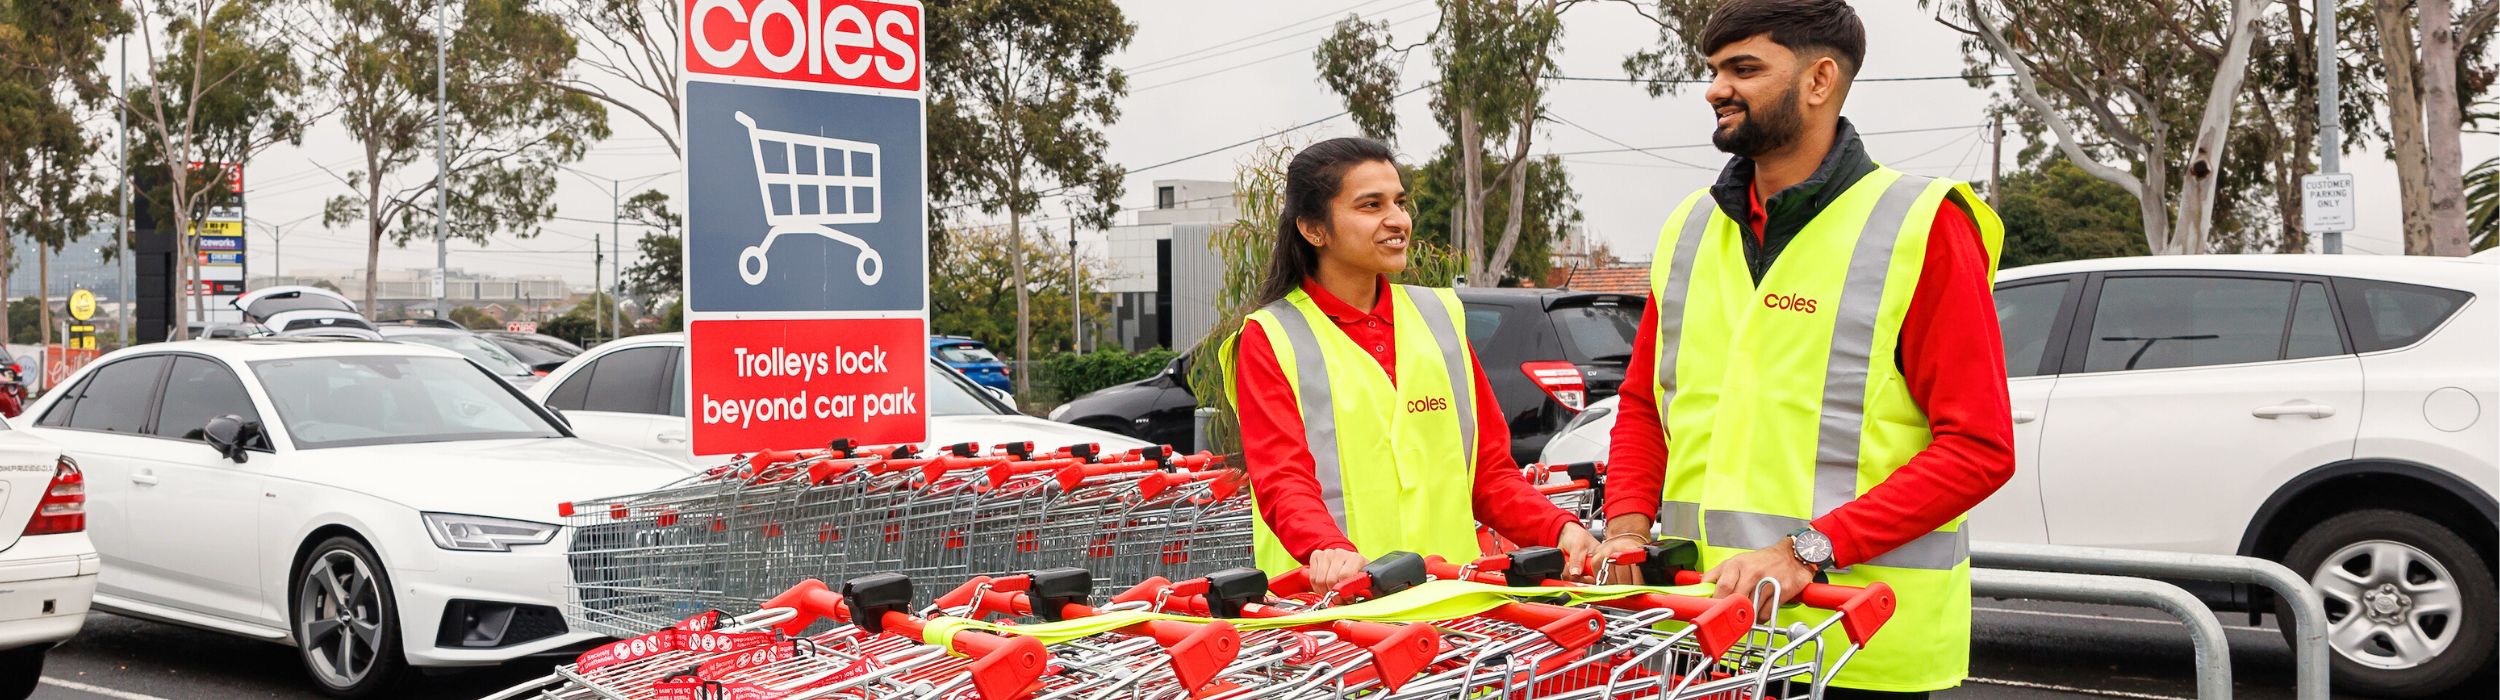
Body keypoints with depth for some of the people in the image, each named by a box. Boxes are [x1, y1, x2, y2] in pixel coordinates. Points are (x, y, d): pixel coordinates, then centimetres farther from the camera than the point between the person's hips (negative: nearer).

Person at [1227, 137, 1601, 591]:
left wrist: (1560, 530, -1)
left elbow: (1490, 470, 17)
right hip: (1329, 596, -4)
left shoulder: (1441, 317, 17)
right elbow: (1282, 481, -8)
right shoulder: (1270, 339, 4)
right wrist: (1332, 550, -27)